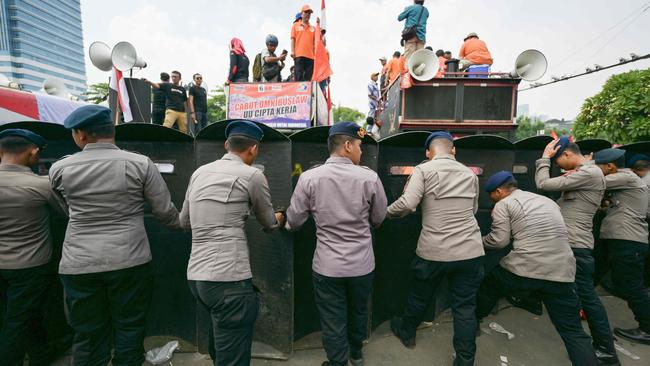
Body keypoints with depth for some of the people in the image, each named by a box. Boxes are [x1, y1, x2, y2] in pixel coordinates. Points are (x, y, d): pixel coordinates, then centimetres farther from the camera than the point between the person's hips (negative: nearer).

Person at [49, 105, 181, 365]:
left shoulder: (59, 169, 1)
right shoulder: (140, 164, -7)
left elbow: (65, 209, 19)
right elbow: (165, 211, -4)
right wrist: (182, 226, 16)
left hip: (79, 264, 2)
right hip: (129, 261, -2)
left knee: (88, 335, 14)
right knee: (129, 329, 13)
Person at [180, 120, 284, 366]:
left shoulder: (200, 173, 10)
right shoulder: (252, 175, -7)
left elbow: (184, 221, 21)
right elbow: (269, 223, 7)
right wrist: (278, 220, 30)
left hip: (196, 275, 8)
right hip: (228, 278, -7)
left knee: (220, 341, 28)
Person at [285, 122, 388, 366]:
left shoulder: (309, 177, -12)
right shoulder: (370, 177, -11)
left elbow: (294, 221, -4)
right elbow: (378, 219, 2)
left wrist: (287, 225, 20)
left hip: (327, 266, -2)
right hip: (362, 264, 3)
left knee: (333, 321, 15)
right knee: (358, 311, 27)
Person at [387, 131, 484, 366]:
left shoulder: (424, 170, -8)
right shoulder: (470, 174, 8)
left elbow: (407, 204, -20)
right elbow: (473, 210, 17)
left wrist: (387, 212, -2)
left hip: (434, 252, -3)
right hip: (470, 251, 3)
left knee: (420, 296, 20)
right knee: (465, 307, 13)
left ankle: (406, 332, 44)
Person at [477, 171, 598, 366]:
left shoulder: (503, 204, 2)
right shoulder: (547, 201, 22)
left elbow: (499, 240, -7)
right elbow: (552, 234, 27)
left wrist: (480, 241, 12)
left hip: (523, 268, -5)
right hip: (561, 272, 5)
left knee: (488, 288, 22)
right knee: (572, 331, 15)